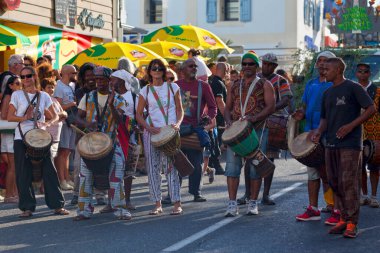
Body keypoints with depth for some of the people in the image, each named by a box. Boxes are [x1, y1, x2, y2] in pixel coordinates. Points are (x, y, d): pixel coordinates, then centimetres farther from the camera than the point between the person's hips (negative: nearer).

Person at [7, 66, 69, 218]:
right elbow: (10, 117, -1)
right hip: (22, 138, -1)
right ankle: (27, 207, 8)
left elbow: (55, 116, 9)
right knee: (24, 175, 0)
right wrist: (25, 118, -18)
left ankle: (57, 205, 7)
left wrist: (47, 123, -12)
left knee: (49, 171, -1)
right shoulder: (17, 95, 3)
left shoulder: (44, 96, 8)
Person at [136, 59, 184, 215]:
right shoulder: (145, 91, 8)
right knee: (153, 168, 2)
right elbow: (139, 114, 7)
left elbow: (180, 110, 8)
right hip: (151, 132, 1)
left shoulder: (173, 88, 7)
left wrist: (177, 123, -11)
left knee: (171, 167, -6)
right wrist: (149, 128, -8)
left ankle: (177, 203, -4)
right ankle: (157, 203, 10)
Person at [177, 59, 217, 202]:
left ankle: (196, 192, 11)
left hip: (196, 128, 0)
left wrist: (208, 118, -10)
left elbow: (213, 107, 8)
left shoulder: (203, 86, 6)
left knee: (196, 162, 2)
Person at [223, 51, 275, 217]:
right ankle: (232, 203, -4)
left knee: (255, 167, 1)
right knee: (232, 165, -5)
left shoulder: (264, 85, 4)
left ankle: (253, 203, 11)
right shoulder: (235, 86, 17)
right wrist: (229, 121, -5)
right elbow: (228, 108, 16)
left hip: (257, 130, -3)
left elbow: (271, 107, -6)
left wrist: (254, 118, -19)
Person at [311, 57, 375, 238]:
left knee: (349, 183, -8)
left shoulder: (353, 88, -5)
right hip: (331, 145, 7)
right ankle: (343, 219, 17)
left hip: (350, 144, -7)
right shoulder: (327, 93, 16)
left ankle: (352, 223, -3)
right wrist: (319, 131, 2)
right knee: (335, 183, 8)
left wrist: (351, 125, -17)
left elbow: (371, 109, -9)